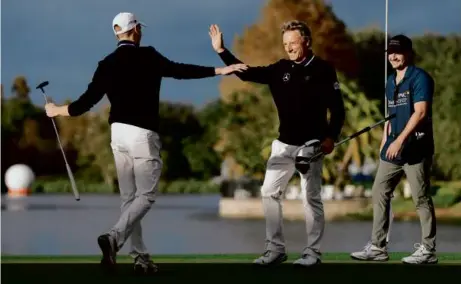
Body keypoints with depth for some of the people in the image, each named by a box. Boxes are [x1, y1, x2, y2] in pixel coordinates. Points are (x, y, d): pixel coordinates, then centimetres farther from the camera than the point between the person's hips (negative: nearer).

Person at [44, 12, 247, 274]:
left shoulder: (107, 64, 5)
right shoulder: (148, 56, -7)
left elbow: (88, 101, 2)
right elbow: (178, 70, -16)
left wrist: (57, 110, 19)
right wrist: (220, 70, -14)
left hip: (118, 133, 5)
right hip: (142, 134, -5)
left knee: (129, 198, 12)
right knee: (146, 196, 0)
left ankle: (140, 256, 11)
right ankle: (115, 237, -22)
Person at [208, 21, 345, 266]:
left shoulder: (323, 70, -7)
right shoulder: (280, 69, 5)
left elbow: (337, 108, -8)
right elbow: (247, 74, 5)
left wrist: (331, 137, -20)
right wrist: (221, 51, -4)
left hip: (310, 145, -5)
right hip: (283, 144, 5)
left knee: (311, 198, -2)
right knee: (269, 192, 2)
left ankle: (312, 252, 6)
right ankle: (275, 249, 8)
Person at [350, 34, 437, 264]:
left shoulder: (420, 78, -9)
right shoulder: (391, 82, 17)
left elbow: (420, 112, -18)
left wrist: (400, 140, -23)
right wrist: (384, 143, 16)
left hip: (415, 148, -9)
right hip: (393, 150, 9)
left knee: (421, 199, -4)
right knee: (379, 194, 8)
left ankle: (428, 250, 2)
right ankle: (377, 247, 13)